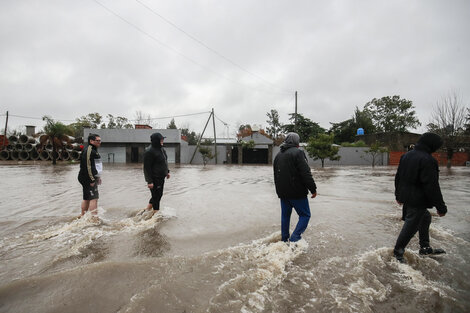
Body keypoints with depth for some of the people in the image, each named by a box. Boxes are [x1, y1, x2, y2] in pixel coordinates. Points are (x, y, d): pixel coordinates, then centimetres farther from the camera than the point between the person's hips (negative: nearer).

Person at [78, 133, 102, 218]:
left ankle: (83, 217, 28)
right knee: (94, 198, -14)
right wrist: (92, 180, -22)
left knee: (87, 198, 17)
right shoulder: (88, 150, -14)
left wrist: (97, 177, 23)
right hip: (88, 179, -11)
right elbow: (87, 166, -20)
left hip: (92, 178, 11)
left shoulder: (94, 150, 19)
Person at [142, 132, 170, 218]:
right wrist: (149, 181, -22)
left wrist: (167, 171, 21)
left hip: (161, 177, 10)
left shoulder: (161, 149, 9)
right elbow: (147, 167, -20)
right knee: (156, 196, 1)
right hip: (154, 179, -10)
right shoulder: (149, 152, -20)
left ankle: (147, 210, 33)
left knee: (159, 195, 19)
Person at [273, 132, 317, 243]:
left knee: (285, 215, 19)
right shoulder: (298, 153, -12)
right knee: (305, 215, 4)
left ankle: (284, 239, 25)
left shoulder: (278, 155, 14)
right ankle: (294, 239, -8)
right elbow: (306, 174, -19)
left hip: (282, 193, 7)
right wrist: (313, 189, -10)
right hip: (297, 193, -7)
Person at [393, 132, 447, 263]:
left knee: (425, 217, 26)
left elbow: (398, 177, 16)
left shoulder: (406, 155, 8)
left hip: (406, 197, 10)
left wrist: (398, 195, 26)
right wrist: (441, 207, -13)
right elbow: (432, 187, -21)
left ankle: (425, 248, 37)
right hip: (417, 201, -9)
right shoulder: (427, 160, -20)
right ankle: (397, 252, 12)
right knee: (410, 226, 2)